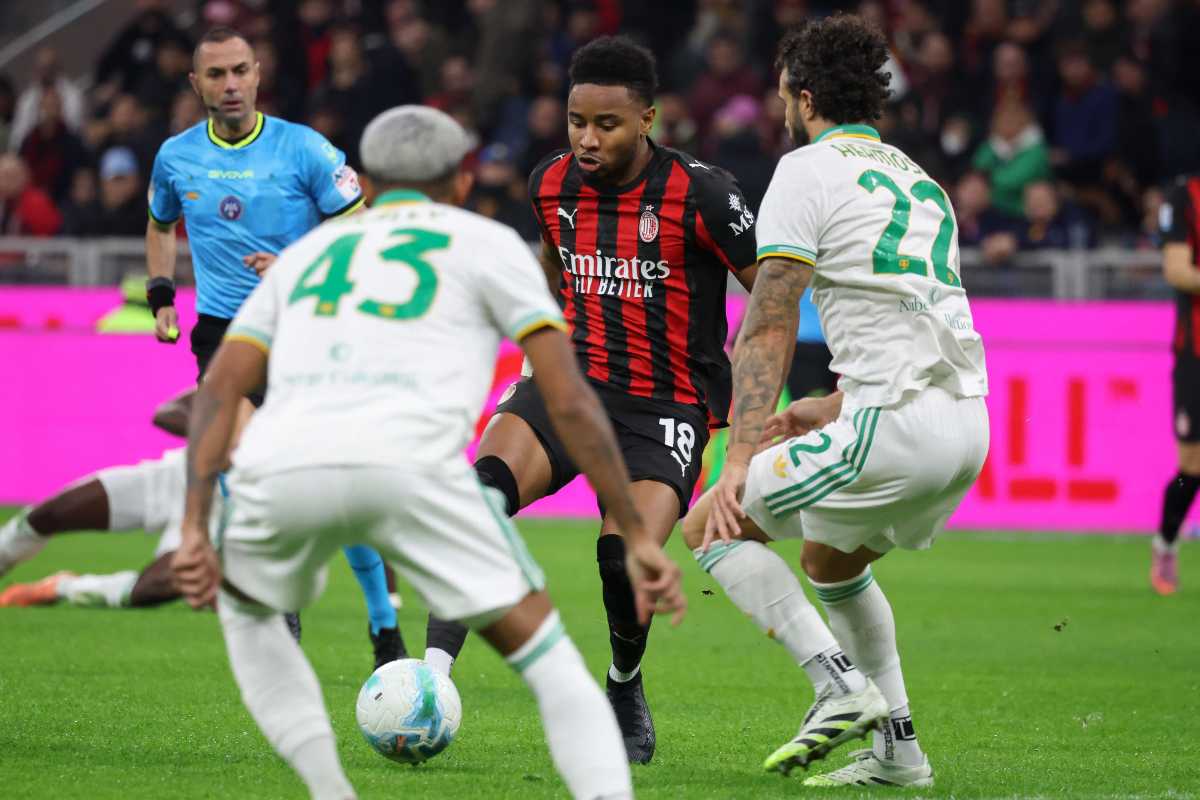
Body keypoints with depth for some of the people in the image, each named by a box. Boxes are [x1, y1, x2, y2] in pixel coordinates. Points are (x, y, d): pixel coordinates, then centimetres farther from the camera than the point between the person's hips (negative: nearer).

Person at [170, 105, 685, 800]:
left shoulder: (307, 252, 34)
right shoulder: (488, 245, 24)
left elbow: (221, 387, 20)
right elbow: (570, 401, 12)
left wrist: (194, 530, 14)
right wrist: (639, 535, 14)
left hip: (281, 465, 3)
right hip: (408, 463, -3)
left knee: (247, 610, 34)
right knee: (548, 661, 8)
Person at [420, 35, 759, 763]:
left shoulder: (700, 194, -13)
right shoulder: (552, 184, 3)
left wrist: (750, 411, -6)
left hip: (668, 406, -4)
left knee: (626, 561, -24)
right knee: (484, 490, -28)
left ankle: (626, 689, 10)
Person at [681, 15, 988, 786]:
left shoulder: (808, 170, -1)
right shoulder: (918, 180, 24)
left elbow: (769, 325, -8)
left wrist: (743, 456, -13)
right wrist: (834, 407, 29)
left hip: (898, 429, -8)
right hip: (968, 423, 8)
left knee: (711, 528, 3)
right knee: (830, 559, 30)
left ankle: (841, 683, -12)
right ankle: (897, 749, 24)